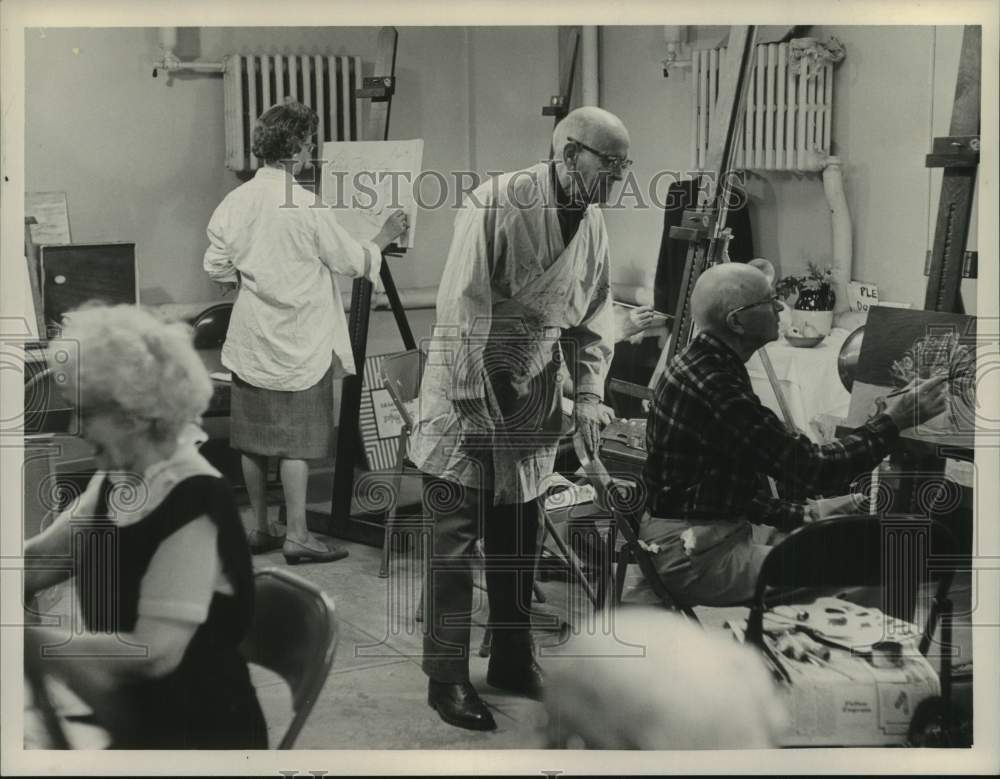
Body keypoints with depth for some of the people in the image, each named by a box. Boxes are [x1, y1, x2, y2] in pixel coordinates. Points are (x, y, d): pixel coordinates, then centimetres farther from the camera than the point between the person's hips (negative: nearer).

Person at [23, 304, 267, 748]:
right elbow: (39, 560, 3)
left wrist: (29, 641, -25)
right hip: (127, 715, 8)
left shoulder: (194, 505, -23)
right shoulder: (117, 479, 5)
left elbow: (154, 652, -27)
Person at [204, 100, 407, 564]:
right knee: (296, 439, 1)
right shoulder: (306, 207, -17)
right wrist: (384, 238, 9)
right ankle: (296, 535, 4)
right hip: (298, 342, -6)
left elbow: (216, 267, 5)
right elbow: (350, 261, -8)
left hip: (250, 340, 6)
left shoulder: (234, 202, 0)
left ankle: (260, 529, 21)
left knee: (253, 438, 12)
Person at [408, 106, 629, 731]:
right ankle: (447, 678, 10)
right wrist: (474, 408, -21)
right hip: (466, 400, -6)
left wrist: (589, 393, -3)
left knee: (518, 544, 15)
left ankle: (515, 662, 29)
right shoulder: (496, 205, -18)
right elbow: (462, 310, -21)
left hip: (532, 407, 7)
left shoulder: (593, 224, 4)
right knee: (456, 544, -1)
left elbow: (594, 317, 10)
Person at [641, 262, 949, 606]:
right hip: (697, 558, -11)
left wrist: (803, 514, 12)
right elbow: (813, 469, -21)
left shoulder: (698, 366, 9)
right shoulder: (715, 390, -24)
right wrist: (893, 421, -10)